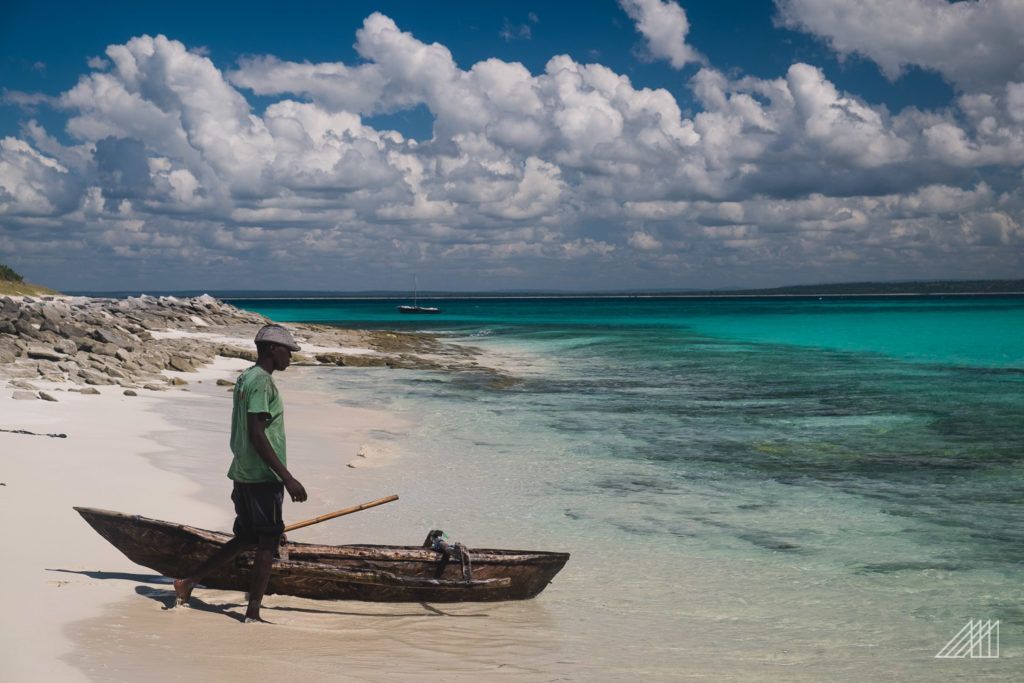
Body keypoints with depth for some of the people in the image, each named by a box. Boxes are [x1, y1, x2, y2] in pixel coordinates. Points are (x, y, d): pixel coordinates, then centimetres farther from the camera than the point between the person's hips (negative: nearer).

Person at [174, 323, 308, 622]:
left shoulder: (245, 378, 15)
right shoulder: (261, 381, -16)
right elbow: (257, 435, -22)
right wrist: (287, 478, -24)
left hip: (243, 473, 10)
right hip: (263, 477, -10)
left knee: (244, 538, 18)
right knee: (268, 542, -1)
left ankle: (189, 583, 18)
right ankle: (253, 613, 3)